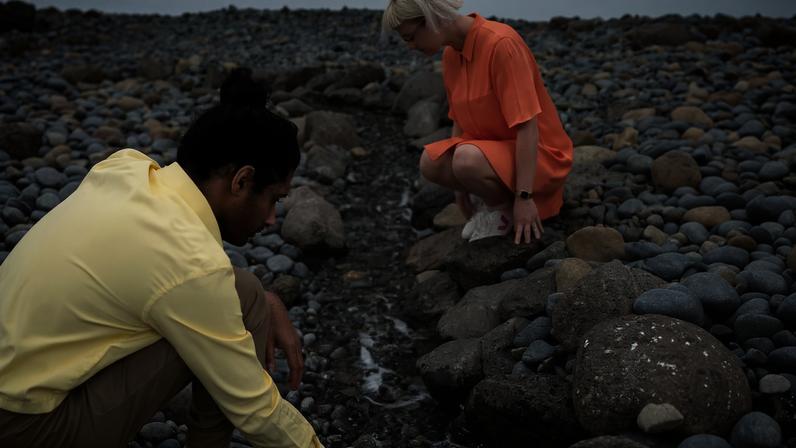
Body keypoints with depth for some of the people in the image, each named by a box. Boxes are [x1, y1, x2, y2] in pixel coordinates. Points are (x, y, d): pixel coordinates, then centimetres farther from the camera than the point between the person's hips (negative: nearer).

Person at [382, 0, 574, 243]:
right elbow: (459, 119, 11)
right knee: (431, 162, -16)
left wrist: (524, 197, -27)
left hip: (538, 154, -7)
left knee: (468, 160, -33)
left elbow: (527, 124, -26)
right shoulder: (451, 54, 2)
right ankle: (498, 199, 5)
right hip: (498, 149, 8)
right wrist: (460, 185, 9)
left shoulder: (501, 43, -24)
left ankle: (504, 206, -3)